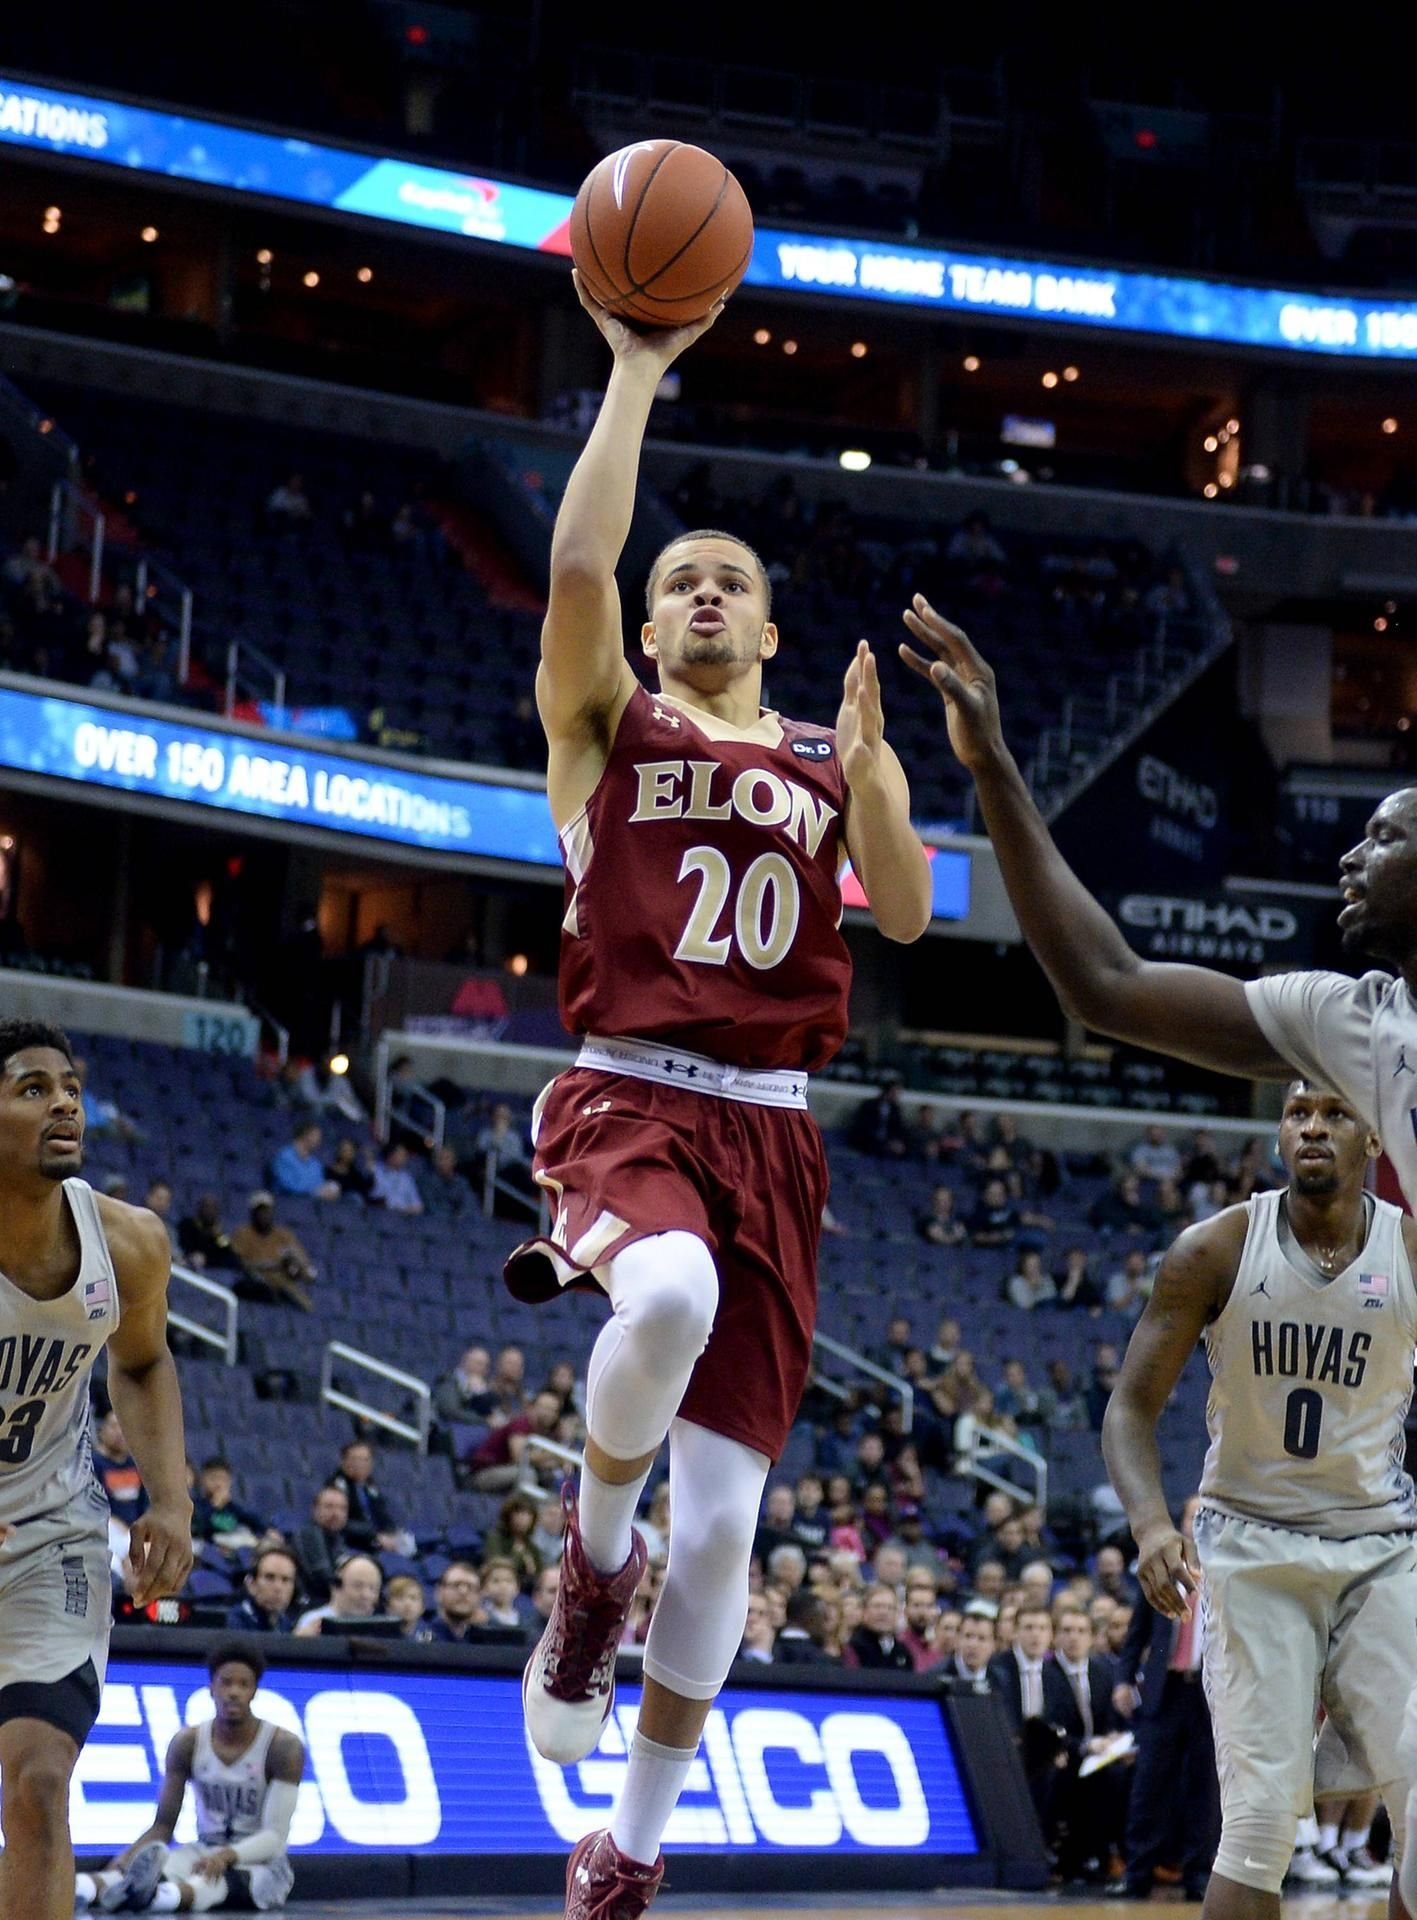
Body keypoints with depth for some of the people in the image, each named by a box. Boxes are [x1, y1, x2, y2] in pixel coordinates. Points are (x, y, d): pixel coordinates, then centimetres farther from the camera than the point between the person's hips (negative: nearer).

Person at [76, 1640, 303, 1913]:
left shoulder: (284, 1747, -11)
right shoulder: (187, 1743, 0)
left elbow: (275, 1835, -16)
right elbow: (162, 1826, 0)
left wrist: (227, 1856, -37)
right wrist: (124, 1860, -22)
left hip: (260, 1862, -3)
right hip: (206, 1854, 3)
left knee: (221, 1879, -41)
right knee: (151, 1860, -32)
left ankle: (167, 1894, -76)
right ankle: (85, 1886, -66)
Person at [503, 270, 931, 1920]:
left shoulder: (832, 758, 17)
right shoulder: (609, 728, 9)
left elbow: (907, 913, 3)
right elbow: (576, 564, -9)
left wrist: (869, 759, -11)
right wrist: (634, 370, -8)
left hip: (771, 1135, 3)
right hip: (626, 1105, -3)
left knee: (724, 1511, 0)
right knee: (673, 1296, -40)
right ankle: (592, 1563, -9)